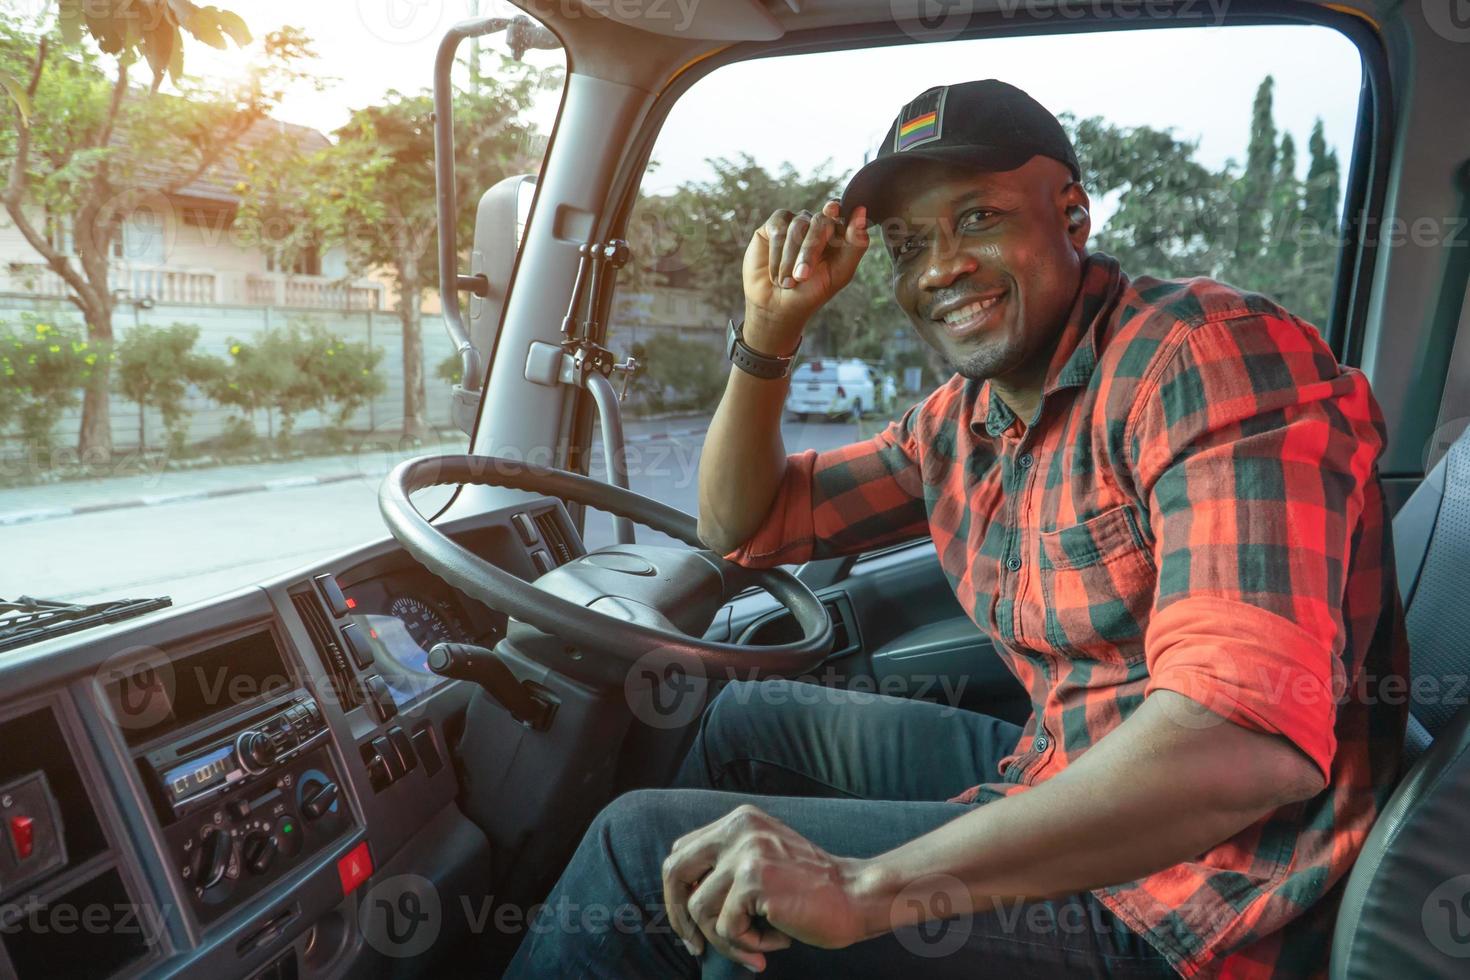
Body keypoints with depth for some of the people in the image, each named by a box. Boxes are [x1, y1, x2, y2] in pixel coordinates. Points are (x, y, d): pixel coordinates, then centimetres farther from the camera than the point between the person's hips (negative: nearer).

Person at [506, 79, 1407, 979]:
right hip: (1070, 784, 8)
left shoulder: (1206, 357, -20)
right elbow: (742, 527, 12)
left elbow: (1253, 737, -33)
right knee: (751, 718, 18)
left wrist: (867, 884, -36)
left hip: (1182, 901, -8)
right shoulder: (963, 421, 4)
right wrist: (769, 330, -3)